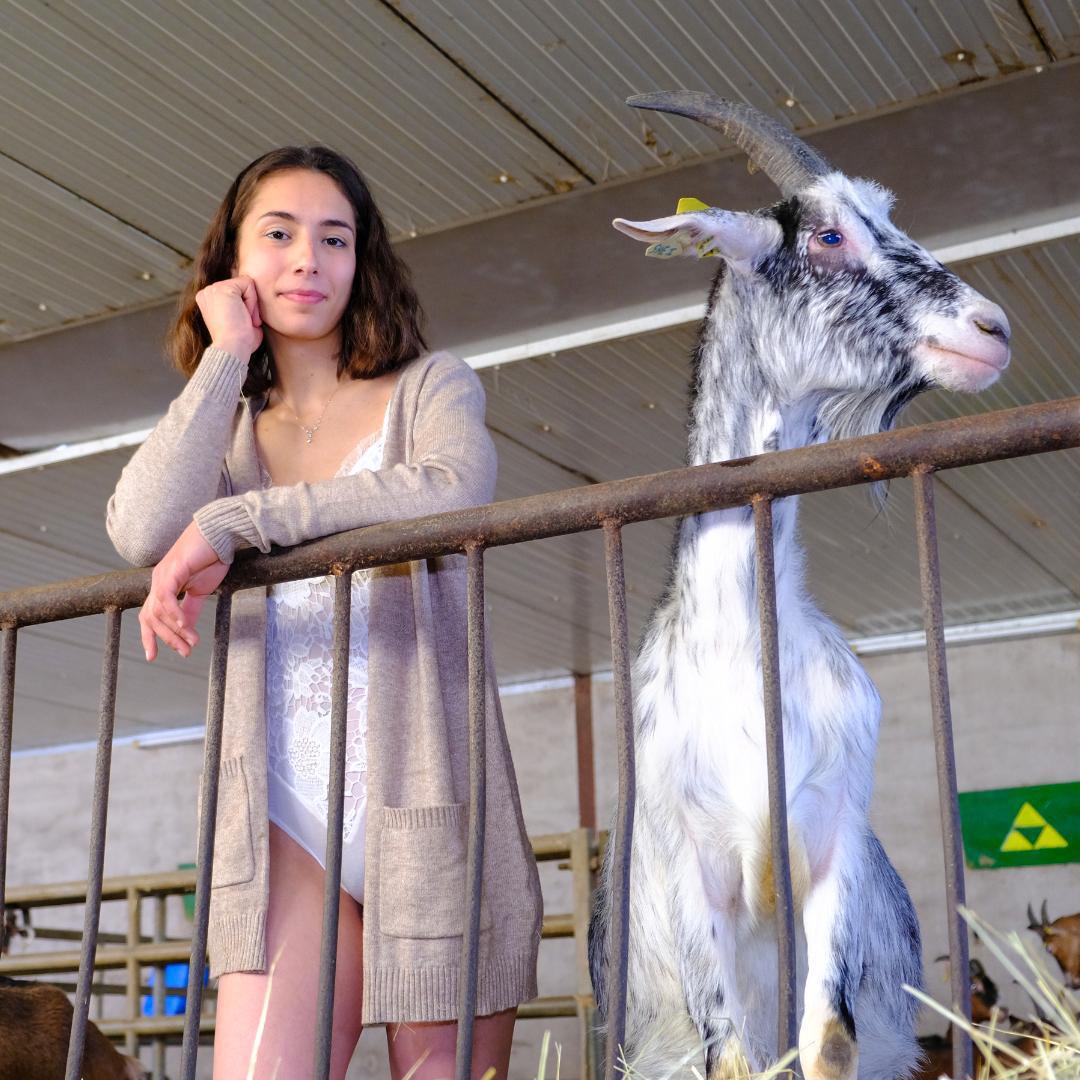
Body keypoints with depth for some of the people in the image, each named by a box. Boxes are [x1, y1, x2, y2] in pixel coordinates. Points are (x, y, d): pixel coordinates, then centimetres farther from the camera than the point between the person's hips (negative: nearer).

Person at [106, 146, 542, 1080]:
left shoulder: (431, 386, 7)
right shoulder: (228, 426, 16)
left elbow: (455, 489, -18)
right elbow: (141, 532, -7)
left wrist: (232, 521, -18)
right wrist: (225, 358, 0)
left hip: (428, 801, -1)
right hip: (285, 819, 2)